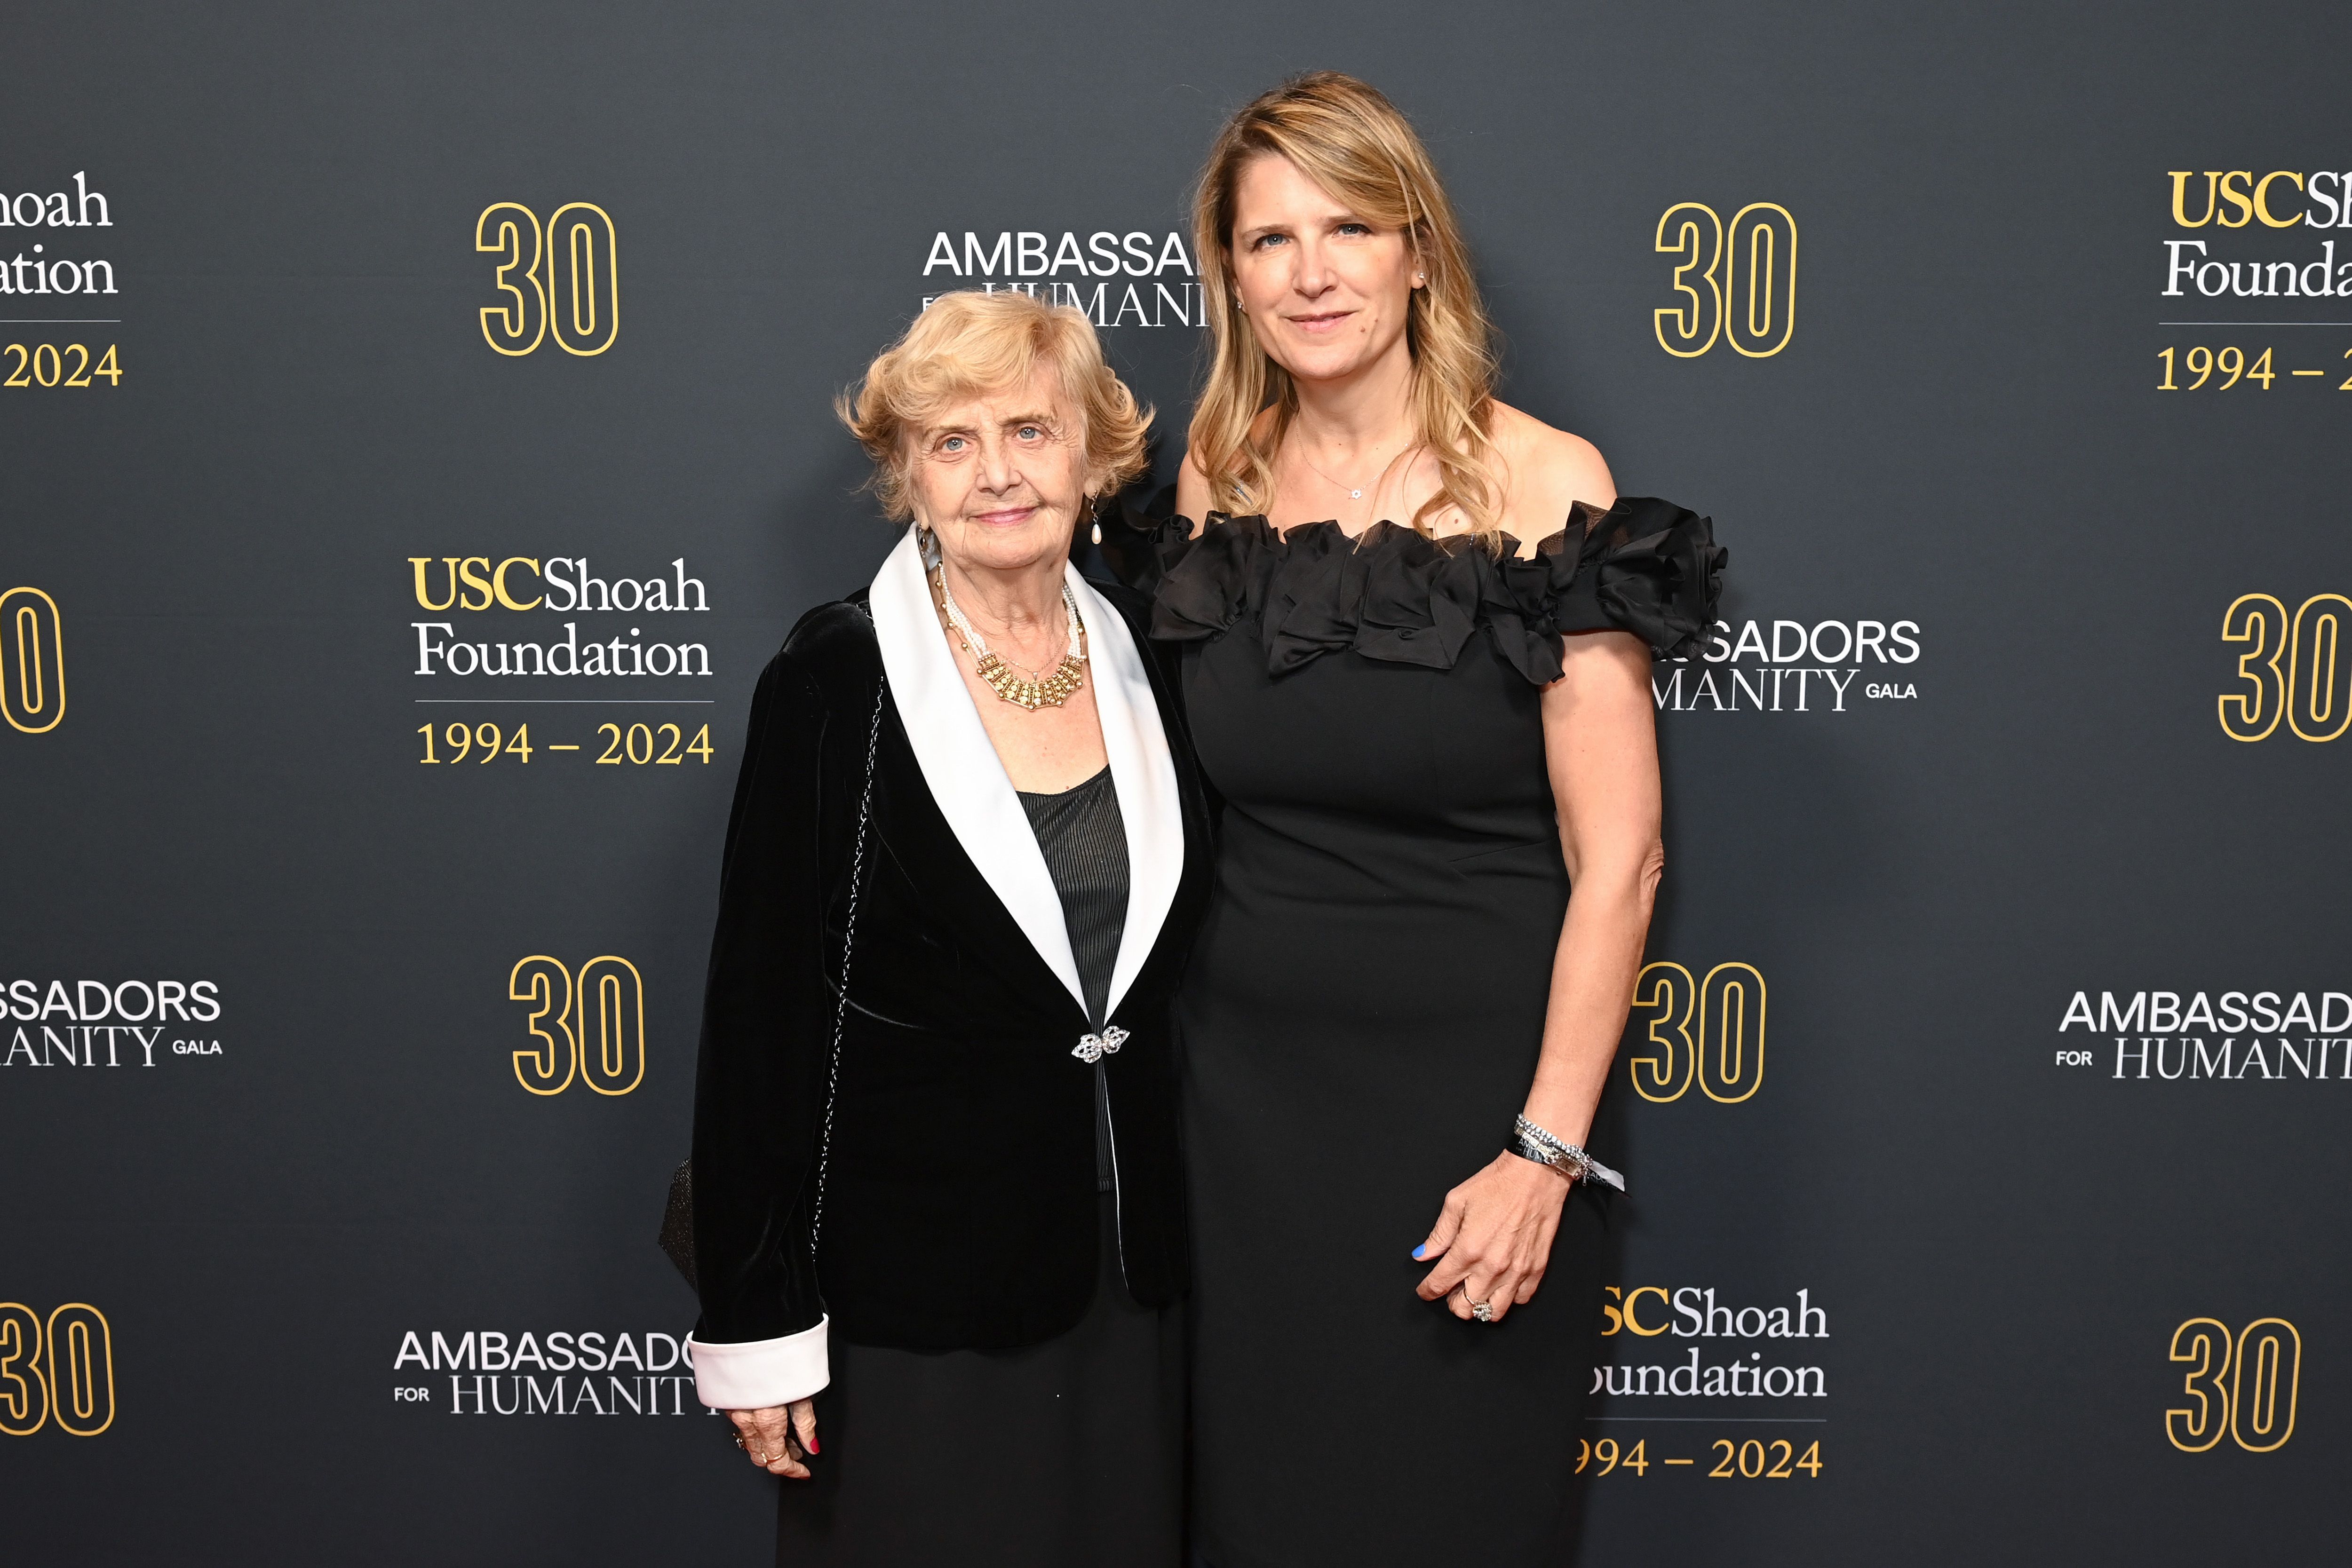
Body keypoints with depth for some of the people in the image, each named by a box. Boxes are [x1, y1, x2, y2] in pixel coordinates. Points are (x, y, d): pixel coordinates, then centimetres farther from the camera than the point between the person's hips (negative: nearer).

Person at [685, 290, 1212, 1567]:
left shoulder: (1144, 664, 3)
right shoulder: (837, 681, -11)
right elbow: (758, 1004, -10)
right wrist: (755, 1319, -11)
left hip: (1129, 1270, 5)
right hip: (911, 1282, -4)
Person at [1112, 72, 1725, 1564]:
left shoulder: (1540, 484, -12)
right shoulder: (1217, 479, 3)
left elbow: (1618, 855, -13)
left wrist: (1547, 1153, -16)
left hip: (1467, 1098, -4)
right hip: (1243, 1088, 4)